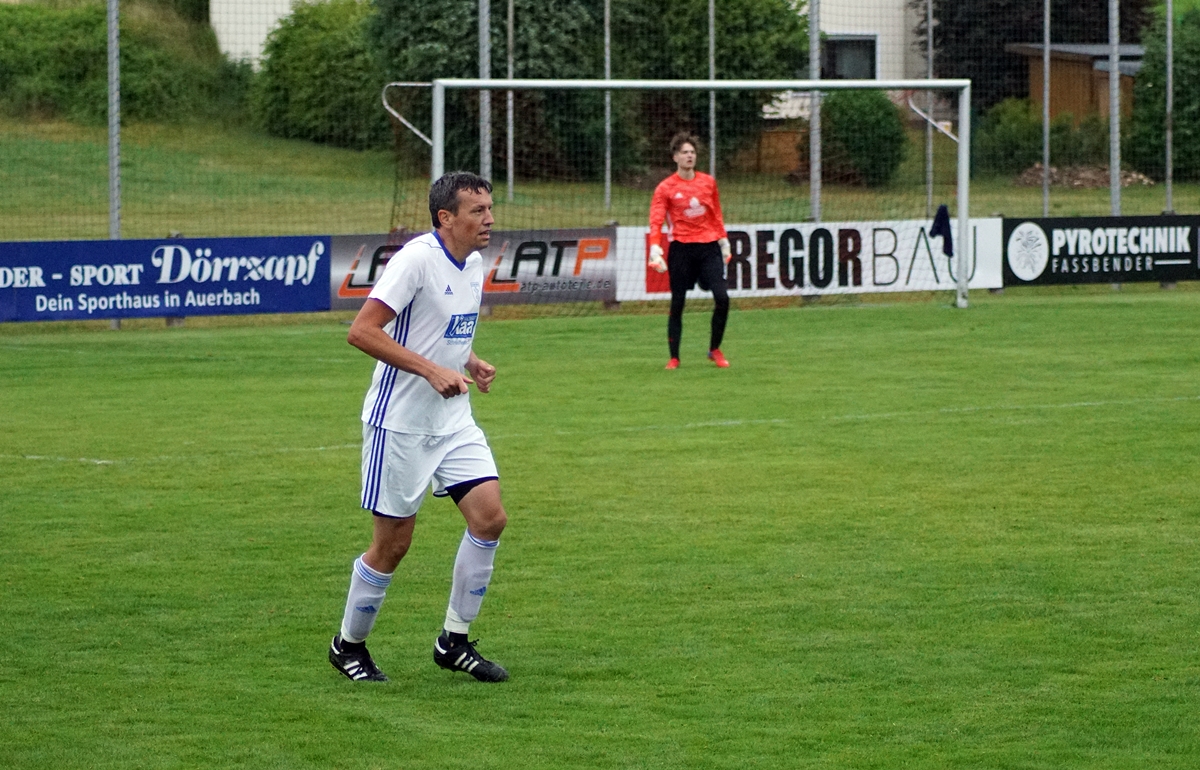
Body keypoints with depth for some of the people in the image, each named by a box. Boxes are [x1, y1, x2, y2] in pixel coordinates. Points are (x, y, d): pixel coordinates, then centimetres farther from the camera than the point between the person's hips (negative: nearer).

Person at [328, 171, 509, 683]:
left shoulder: (474, 265, 8)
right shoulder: (417, 259, -18)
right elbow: (362, 332, -23)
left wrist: (471, 364, 5)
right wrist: (432, 370, -27)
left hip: (453, 420, 8)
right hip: (400, 423, -8)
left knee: (490, 517, -3)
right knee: (393, 543, -1)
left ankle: (454, 642, 9)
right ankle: (348, 645, 20)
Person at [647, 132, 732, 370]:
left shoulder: (708, 182, 10)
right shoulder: (665, 188, -1)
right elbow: (656, 221, -7)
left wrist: (724, 242, 19)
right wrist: (655, 249, -21)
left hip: (709, 247, 2)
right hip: (681, 249, -2)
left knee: (722, 298, -12)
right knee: (677, 304, 1)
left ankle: (715, 350, 5)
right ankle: (674, 357, 11)